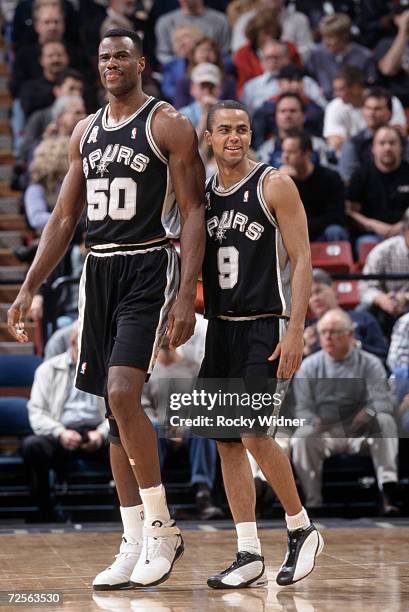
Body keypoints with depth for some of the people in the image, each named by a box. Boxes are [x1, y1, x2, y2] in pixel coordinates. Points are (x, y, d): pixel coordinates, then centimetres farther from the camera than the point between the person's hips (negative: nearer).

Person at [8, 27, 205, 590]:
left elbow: (193, 213, -8)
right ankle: (135, 547, 12)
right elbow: (64, 218, 17)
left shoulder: (167, 125, -4)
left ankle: (161, 528, -8)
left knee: (122, 393, -21)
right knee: (117, 410, 7)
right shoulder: (86, 131, 14)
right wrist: (29, 288, 9)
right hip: (98, 270, 7)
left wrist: (187, 294, -18)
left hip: (149, 269, -7)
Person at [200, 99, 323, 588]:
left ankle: (302, 530, 7)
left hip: (265, 328, -6)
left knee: (255, 434, -14)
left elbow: (302, 260, -9)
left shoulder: (274, 185, -6)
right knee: (226, 441, 3)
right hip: (220, 327, 6)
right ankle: (249, 554, 9)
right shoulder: (202, 193, 11)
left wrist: (296, 332, -16)